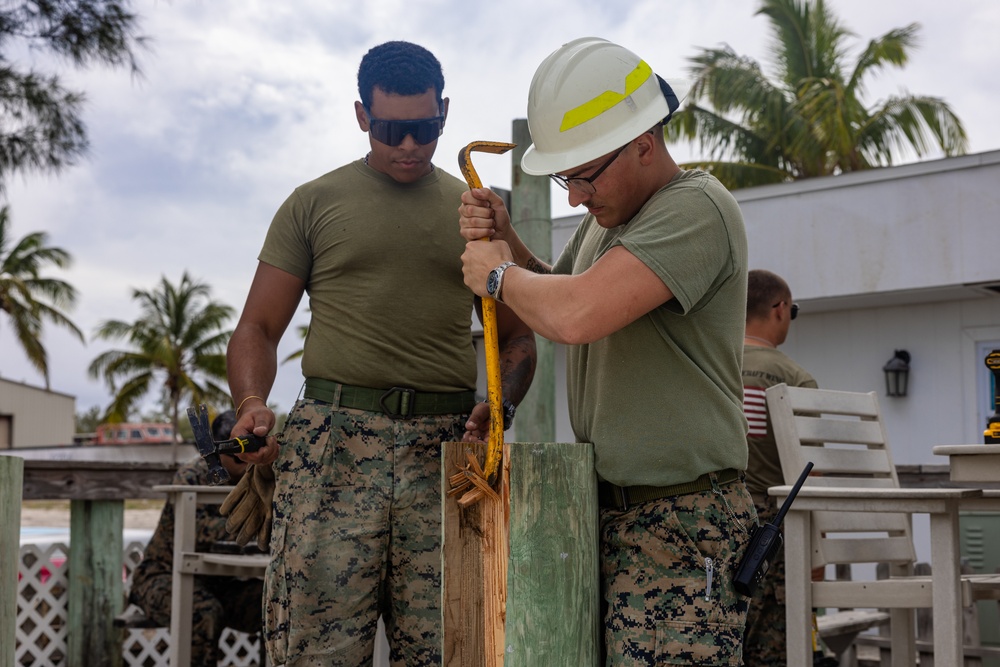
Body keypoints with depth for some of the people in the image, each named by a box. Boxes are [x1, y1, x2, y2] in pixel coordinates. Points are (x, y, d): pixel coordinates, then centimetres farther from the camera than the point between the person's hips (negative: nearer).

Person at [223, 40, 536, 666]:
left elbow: (517, 337, 20)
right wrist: (252, 403, -10)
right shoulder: (314, 204, 13)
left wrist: (500, 404, -1)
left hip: (446, 450, 2)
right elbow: (259, 327, 11)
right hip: (334, 442, -1)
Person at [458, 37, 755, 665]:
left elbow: (576, 315, -29)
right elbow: (556, 298, 29)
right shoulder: (609, 212, 15)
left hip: (680, 520, -8)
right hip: (609, 507, 8)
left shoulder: (697, 210, -16)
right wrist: (507, 240, 9)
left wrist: (500, 273, -9)